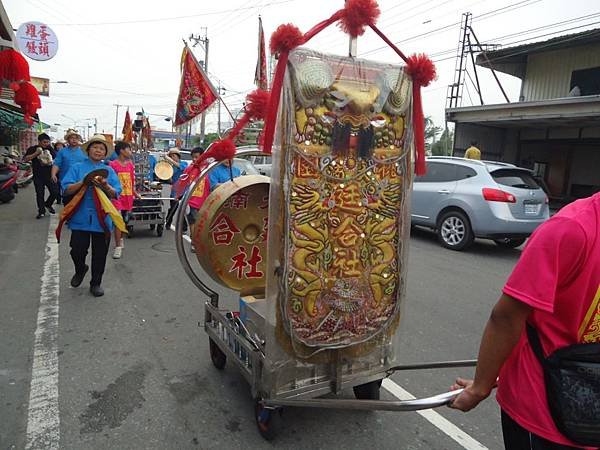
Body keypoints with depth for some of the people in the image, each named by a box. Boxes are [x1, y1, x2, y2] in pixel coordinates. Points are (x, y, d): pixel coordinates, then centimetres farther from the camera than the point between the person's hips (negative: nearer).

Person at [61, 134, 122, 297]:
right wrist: (84, 182, -18)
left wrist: (106, 186, -18)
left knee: (100, 254, 7)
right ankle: (80, 270, 34)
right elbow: (66, 189, -4)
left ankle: (96, 283, 23)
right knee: (78, 250, 1)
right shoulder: (77, 168, 6)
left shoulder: (109, 171, 9)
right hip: (80, 217, -1)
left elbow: (116, 194, 1)